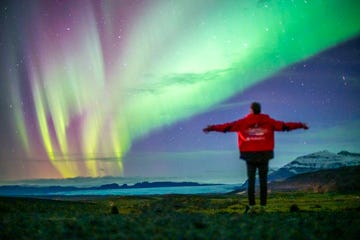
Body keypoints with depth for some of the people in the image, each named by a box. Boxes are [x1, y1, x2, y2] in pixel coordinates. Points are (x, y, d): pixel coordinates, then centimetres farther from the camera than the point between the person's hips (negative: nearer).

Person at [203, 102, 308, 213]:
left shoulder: (243, 122, 0)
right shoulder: (268, 121, 3)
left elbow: (228, 126, -4)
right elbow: (284, 125, 4)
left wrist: (212, 128, -1)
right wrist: (300, 125, 12)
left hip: (250, 155, -1)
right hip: (264, 155, 1)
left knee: (251, 180, 3)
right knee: (263, 180, 4)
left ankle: (251, 206, -1)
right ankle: (263, 206, 2)